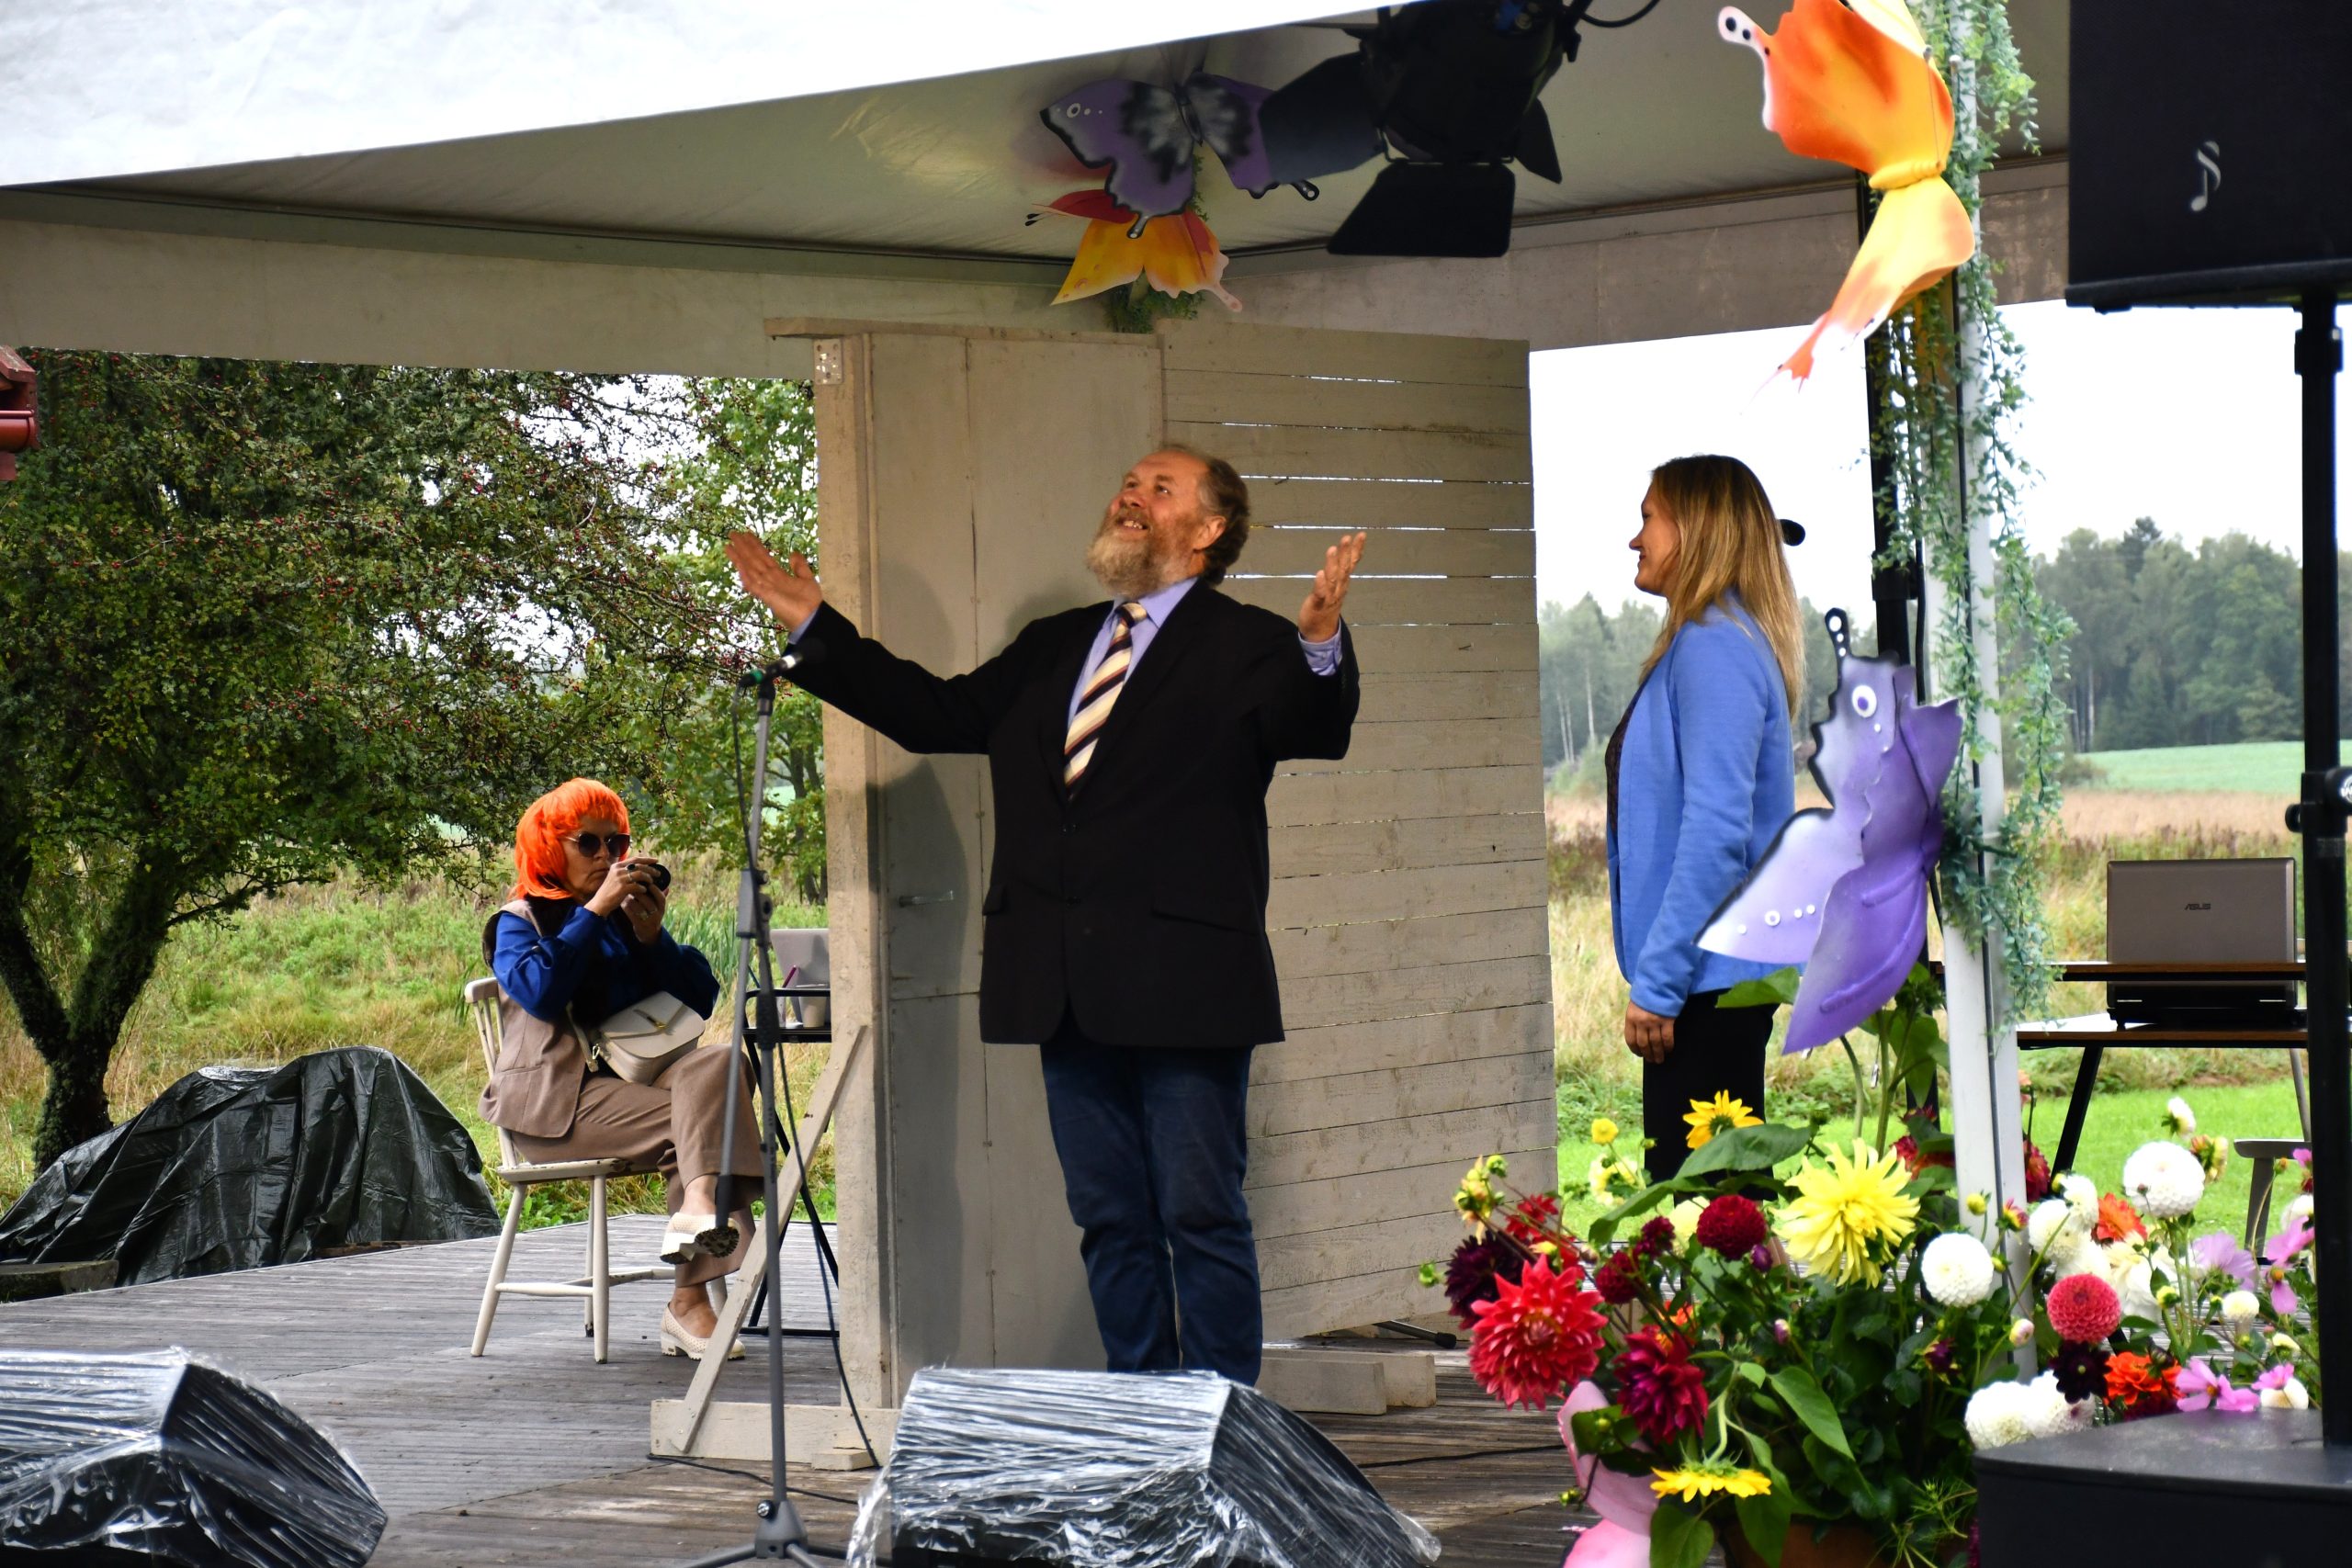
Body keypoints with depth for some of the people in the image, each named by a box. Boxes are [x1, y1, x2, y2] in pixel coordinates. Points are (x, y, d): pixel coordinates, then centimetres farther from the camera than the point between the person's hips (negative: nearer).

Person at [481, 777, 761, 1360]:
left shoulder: (627, 916, 23)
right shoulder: (520, 920, 8)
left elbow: (702, 1000, 13)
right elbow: (539, 989, -16)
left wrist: (653, 936, 0)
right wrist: (595, 911, -12)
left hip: (633, 1080, 5)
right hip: (554, 1101, -5)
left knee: (715, 1063, -28)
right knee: (690, 1122, -28)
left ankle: (698, 1206, -45)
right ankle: (688, 1302, -38)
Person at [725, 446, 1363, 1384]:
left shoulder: (1245, 647, -1)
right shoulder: (1051, 650, 19)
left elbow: (1317, 733, -17)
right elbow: (937, 713, 21)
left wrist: (1320, 646, -39)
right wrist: (815, 628, 19)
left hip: (1182, 986, -6)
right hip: (1070, 990, 6)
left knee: (1202, 1217, -3)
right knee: (1109, 1219, 12)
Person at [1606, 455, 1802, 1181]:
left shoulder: (1713, 646, -14)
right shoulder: (1701, 643, 15)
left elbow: (1715, 829, -21)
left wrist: (1655, 983, -21)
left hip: (1708, 977, -10)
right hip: (1712, 977, 10)